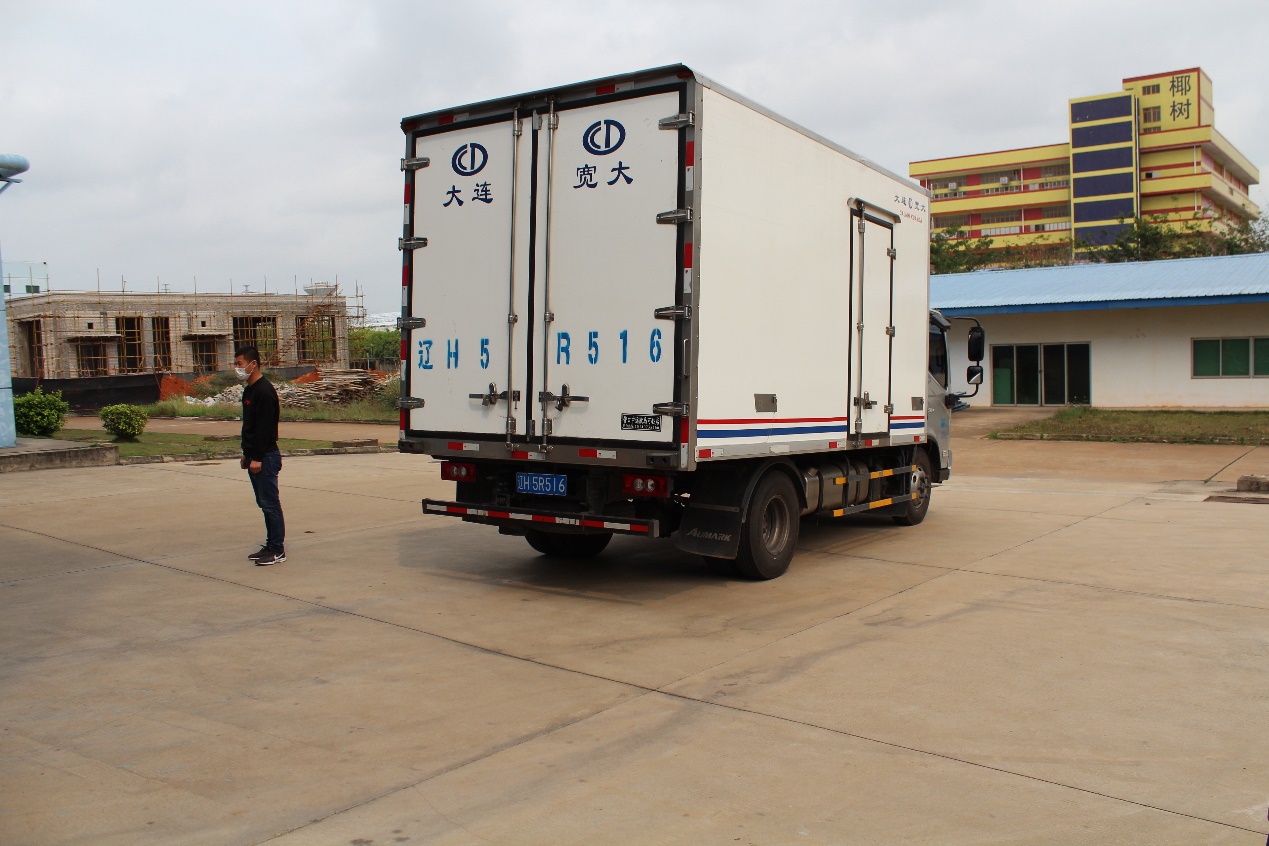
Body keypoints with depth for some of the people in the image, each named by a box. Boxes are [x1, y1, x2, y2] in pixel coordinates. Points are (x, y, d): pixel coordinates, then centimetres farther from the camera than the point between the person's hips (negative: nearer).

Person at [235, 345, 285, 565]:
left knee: (270, 503, -6)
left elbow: (265, 427, -20)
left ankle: (277, 551, -1)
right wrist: (247, 454, 20)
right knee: (264, 503, 13)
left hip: (265, 456, -10)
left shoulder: (264, 391, -15)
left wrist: (257, 457, -21)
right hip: (254, 456, 10)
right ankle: (271, 546, 19)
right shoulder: (249, 390, 16)